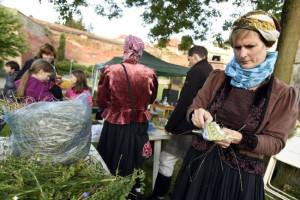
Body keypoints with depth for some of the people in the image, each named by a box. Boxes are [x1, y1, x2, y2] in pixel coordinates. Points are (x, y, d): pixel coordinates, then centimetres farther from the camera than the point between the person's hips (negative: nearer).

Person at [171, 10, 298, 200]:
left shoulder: (284, 94, -6)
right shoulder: (217, 78, -1)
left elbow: (276, 141, -6)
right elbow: (194, 108, 1)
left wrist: (240, 139, -24)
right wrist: (197, 114, -23)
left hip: (242, 176, -1)